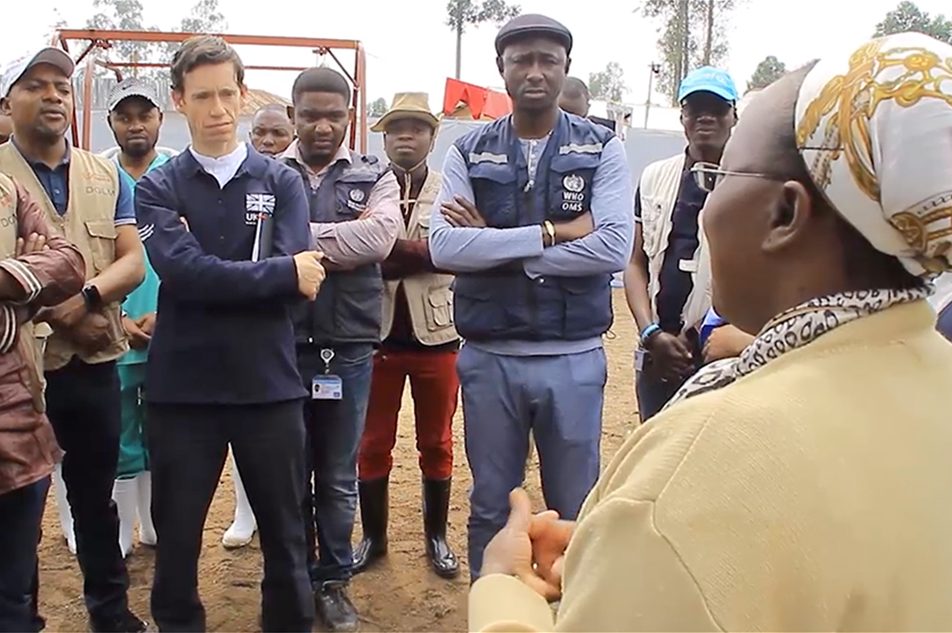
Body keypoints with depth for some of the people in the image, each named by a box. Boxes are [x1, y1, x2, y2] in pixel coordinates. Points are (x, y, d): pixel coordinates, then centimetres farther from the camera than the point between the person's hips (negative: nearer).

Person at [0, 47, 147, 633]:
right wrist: (52, 313, -18)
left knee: (97, 496, 17)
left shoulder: (106, 177, 8)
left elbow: (134, 261, 0)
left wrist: (89, 296, -18)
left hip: (95, 365, 4)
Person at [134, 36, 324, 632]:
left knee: (285, 531, 13)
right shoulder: (158, 188, 2)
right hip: (183, 385, 0)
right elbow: (182, 271, -16)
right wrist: (281, 272, -15)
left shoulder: (282, 181, 3)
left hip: (269, 382, 0)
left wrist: (215, 279, -13)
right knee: (177, 533, 13)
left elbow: (299, 280, -10)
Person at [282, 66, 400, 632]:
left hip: (349, 347, 0)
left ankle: (334, 580, 27)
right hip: (282, 343, 0)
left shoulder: (375, 177, 5)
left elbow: (381, 237, -14)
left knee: (339, 475, 12)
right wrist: (343, 241, -15)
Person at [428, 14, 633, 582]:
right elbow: (444, 248, -12)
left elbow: (614, 248, -14)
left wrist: (493, 244, -13)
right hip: (489, 358, 1)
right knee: (491, 508, 15)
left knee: (576, 511, 12)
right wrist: (552, 231, -17)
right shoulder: (469, 153, 3)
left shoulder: (602, 149, 0)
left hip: (574, 359, -1)